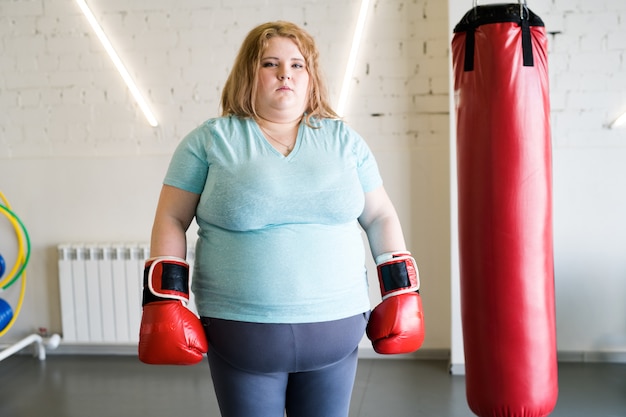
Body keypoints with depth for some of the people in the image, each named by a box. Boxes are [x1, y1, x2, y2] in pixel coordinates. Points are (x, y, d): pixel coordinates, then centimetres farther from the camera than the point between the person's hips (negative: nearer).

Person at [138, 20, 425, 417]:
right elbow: (172, 220, 0)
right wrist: (166, 300, -7)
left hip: (334, 328, 2)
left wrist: (401, 291, 5)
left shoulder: (343, 139, 6)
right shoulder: (211, 139, -1)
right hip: (242, 332, -2)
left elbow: (381, 217, 10)